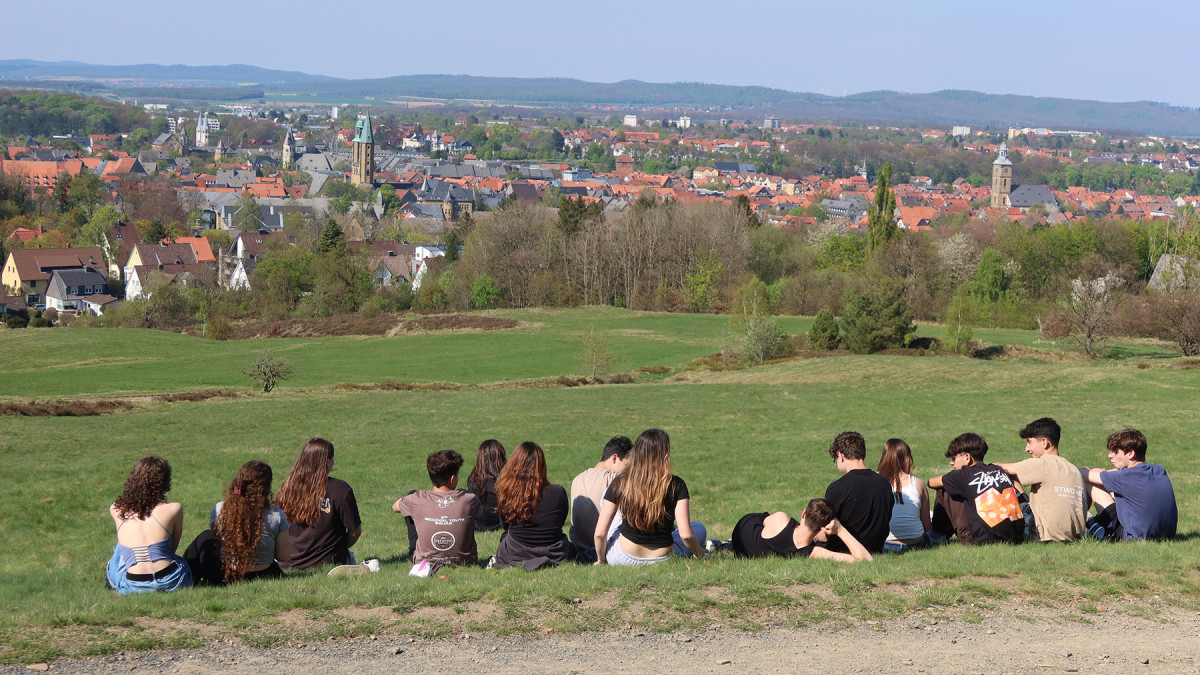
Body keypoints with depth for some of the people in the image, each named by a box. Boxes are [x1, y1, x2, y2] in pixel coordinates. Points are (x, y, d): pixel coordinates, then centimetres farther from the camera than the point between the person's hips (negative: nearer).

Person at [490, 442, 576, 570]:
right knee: (571, 547, 35)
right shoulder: (558, 493, -18)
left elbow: (505, 525, 1)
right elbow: (561, 522, 2)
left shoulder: (505, 493, -17)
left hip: (514, 557, 2)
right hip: (554, 554, -1)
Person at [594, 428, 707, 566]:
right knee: (700, 528, 22)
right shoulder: (676, 485, -15)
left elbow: (599, 534, -11)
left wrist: (601, 560, 7)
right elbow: (686, 534, -18)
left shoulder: (620, 484, -11)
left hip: (623, 559, -3)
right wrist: (700, 555, 1)